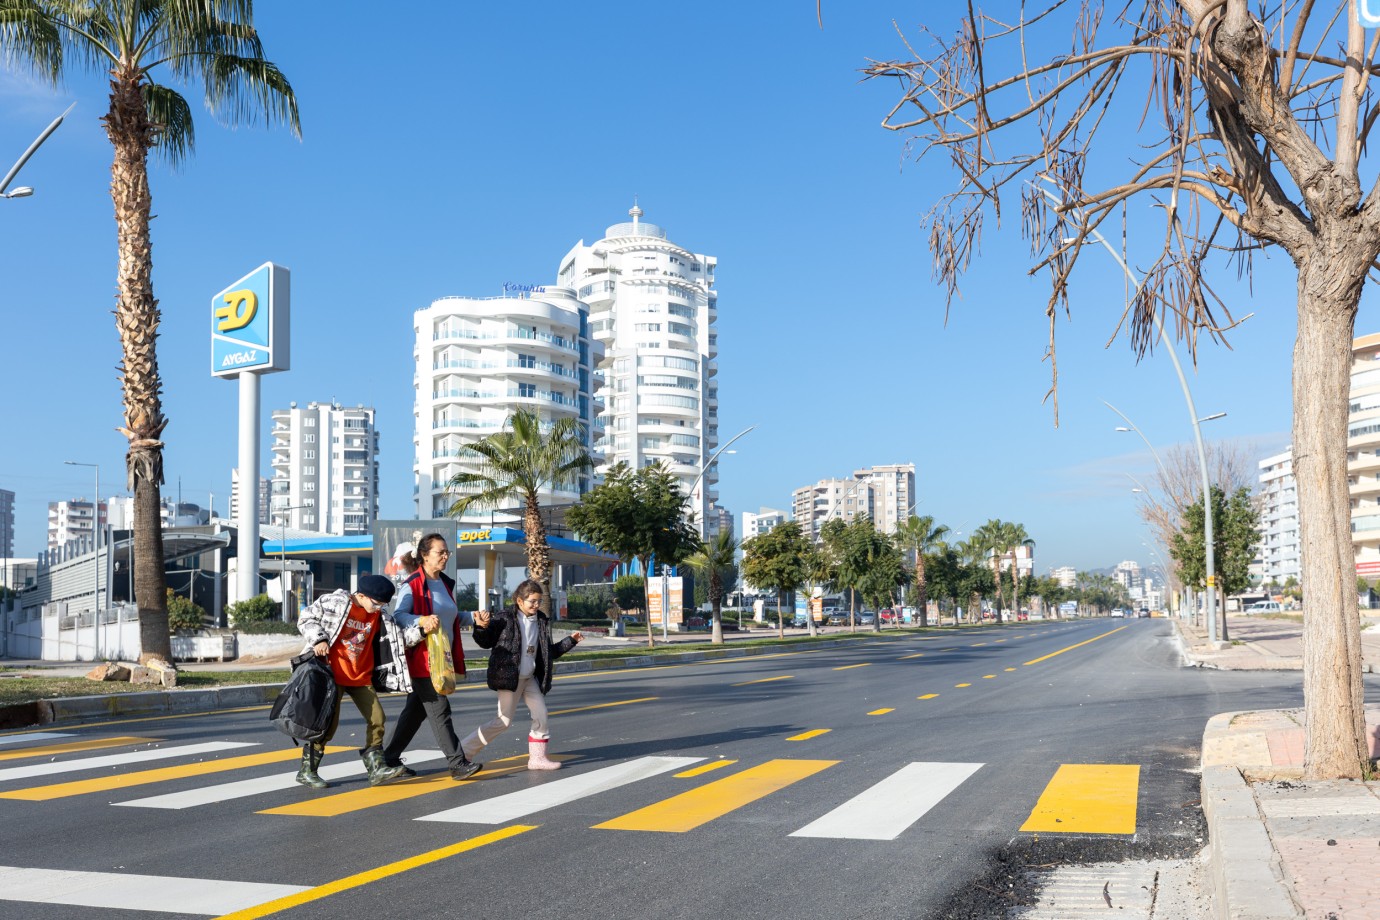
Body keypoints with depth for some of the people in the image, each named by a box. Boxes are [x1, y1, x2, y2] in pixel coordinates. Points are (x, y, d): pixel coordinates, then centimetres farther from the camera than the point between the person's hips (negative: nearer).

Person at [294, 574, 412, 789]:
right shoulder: (334, 602, -11)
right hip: (333, 673, -5)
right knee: (328, 721, -6)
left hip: (361, 676, 6)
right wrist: (318, 639, -18)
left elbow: (396, 637, 9)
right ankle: (307, 771, 10)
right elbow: (306, 618, -4)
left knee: (376, 718, -3)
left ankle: (376, 768, 2)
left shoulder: (380, 615, 5)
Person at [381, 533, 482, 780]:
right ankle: (457, 764, -7)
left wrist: (473, 618, 12)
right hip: (423, 657, -9)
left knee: (416, 709, 13)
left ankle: (389, 759, 21)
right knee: (439, 710, -8)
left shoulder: (445, 583, 16)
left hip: (443, 657, 9)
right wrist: (422, 621, -36)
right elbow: (399, 615, -20)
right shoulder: (413, 584, -10)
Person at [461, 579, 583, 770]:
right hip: (509, 677, -7)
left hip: (530, 678, 7)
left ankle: (537, 757, 18)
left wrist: (570, 641, 12)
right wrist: (481, 627, -25)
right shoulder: (504, 618, -10)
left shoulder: (541, 622, 8)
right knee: (504, 721, -7)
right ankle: (464, 751, 3)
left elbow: (549, 652, 18)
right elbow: (486, 642, -6)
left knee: (541, 715, 5)